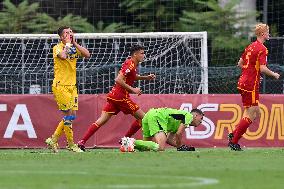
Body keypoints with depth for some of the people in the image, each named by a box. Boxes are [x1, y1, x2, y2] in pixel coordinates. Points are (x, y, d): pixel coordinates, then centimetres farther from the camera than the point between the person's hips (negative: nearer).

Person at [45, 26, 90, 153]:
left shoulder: (74, 48, 11)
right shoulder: (57, 48, -7)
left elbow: (87, 55, -6)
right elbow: (63, 56, -30)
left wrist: (75, 43, -7)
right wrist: (67, 43, -15)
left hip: (72, 85, 7)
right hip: (60, 85, -7)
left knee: (72, 115, 4)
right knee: (68, 114, -9)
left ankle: (53, 140, 16)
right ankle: (71, 144, 1)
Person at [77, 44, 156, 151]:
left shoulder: (132, 64, 16)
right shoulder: (130, 64, -13)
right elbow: (119, 80, -21)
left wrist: (146, 77, 23)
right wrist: (132, 89, -18)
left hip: (114, 95, 9)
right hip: (121, 97, -9)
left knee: (102, 120, 4)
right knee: (142, 117, -1)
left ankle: (82, 142, -4)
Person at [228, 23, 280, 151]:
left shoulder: (251, 47, 14)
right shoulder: (262, 49, -13)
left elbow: (240, 64, 20)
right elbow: (262, 68, -21)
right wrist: (274, 75, -5)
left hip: (244, 82, 9)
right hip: (251, 85, -9)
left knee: (255, 113, 14)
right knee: (250, 116, -4)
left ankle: (233, 134, 12)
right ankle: (233, 142, -4)